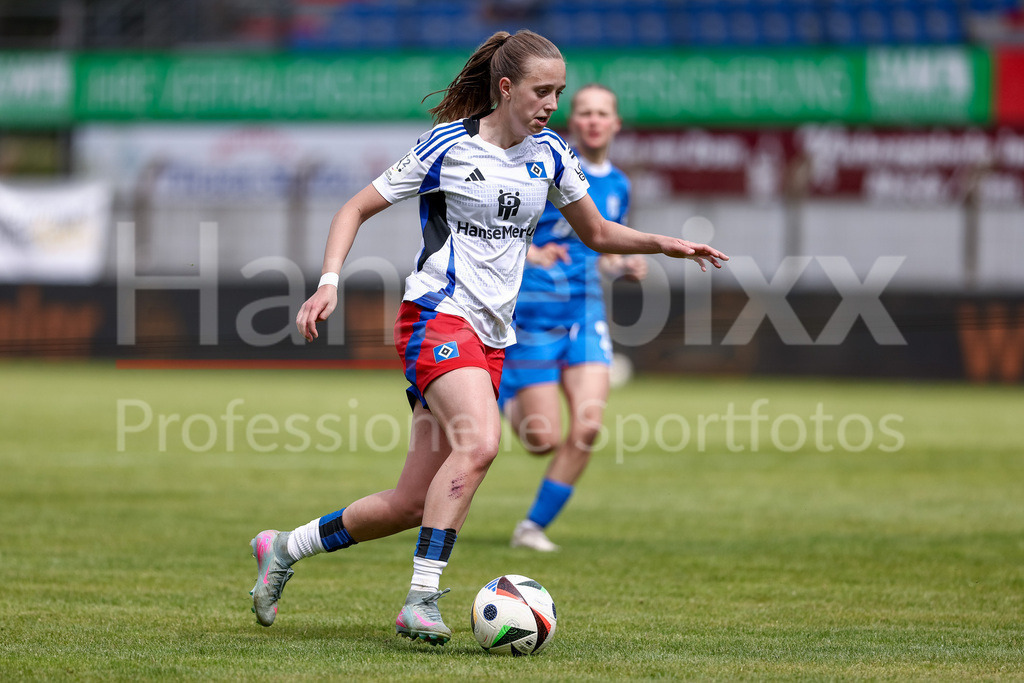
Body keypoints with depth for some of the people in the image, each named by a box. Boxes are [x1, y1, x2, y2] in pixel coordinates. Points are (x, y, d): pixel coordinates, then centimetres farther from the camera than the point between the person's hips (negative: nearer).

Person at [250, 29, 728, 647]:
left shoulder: (550, 155, 9)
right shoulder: (447, 146, -6)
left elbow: (597, 233, 22)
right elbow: (357, 210, -1)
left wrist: (662, 244, 4)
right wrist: (329, 284, -14)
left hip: (491, 339, 6)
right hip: (438, 315, -6)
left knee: (414, 502, 4)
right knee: (480, 441, -33)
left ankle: (284, 549, 23)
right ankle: (422, 600, -30)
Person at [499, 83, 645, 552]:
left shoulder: (617, 186, 11)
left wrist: (626, 268, 2)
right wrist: (530, 253, -25)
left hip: (586, 313, 5)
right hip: (534, 312, -5)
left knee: (587, 428, -13)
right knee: (545, 440, -6)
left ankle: (534, 526, 2)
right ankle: (501, 392, 28)